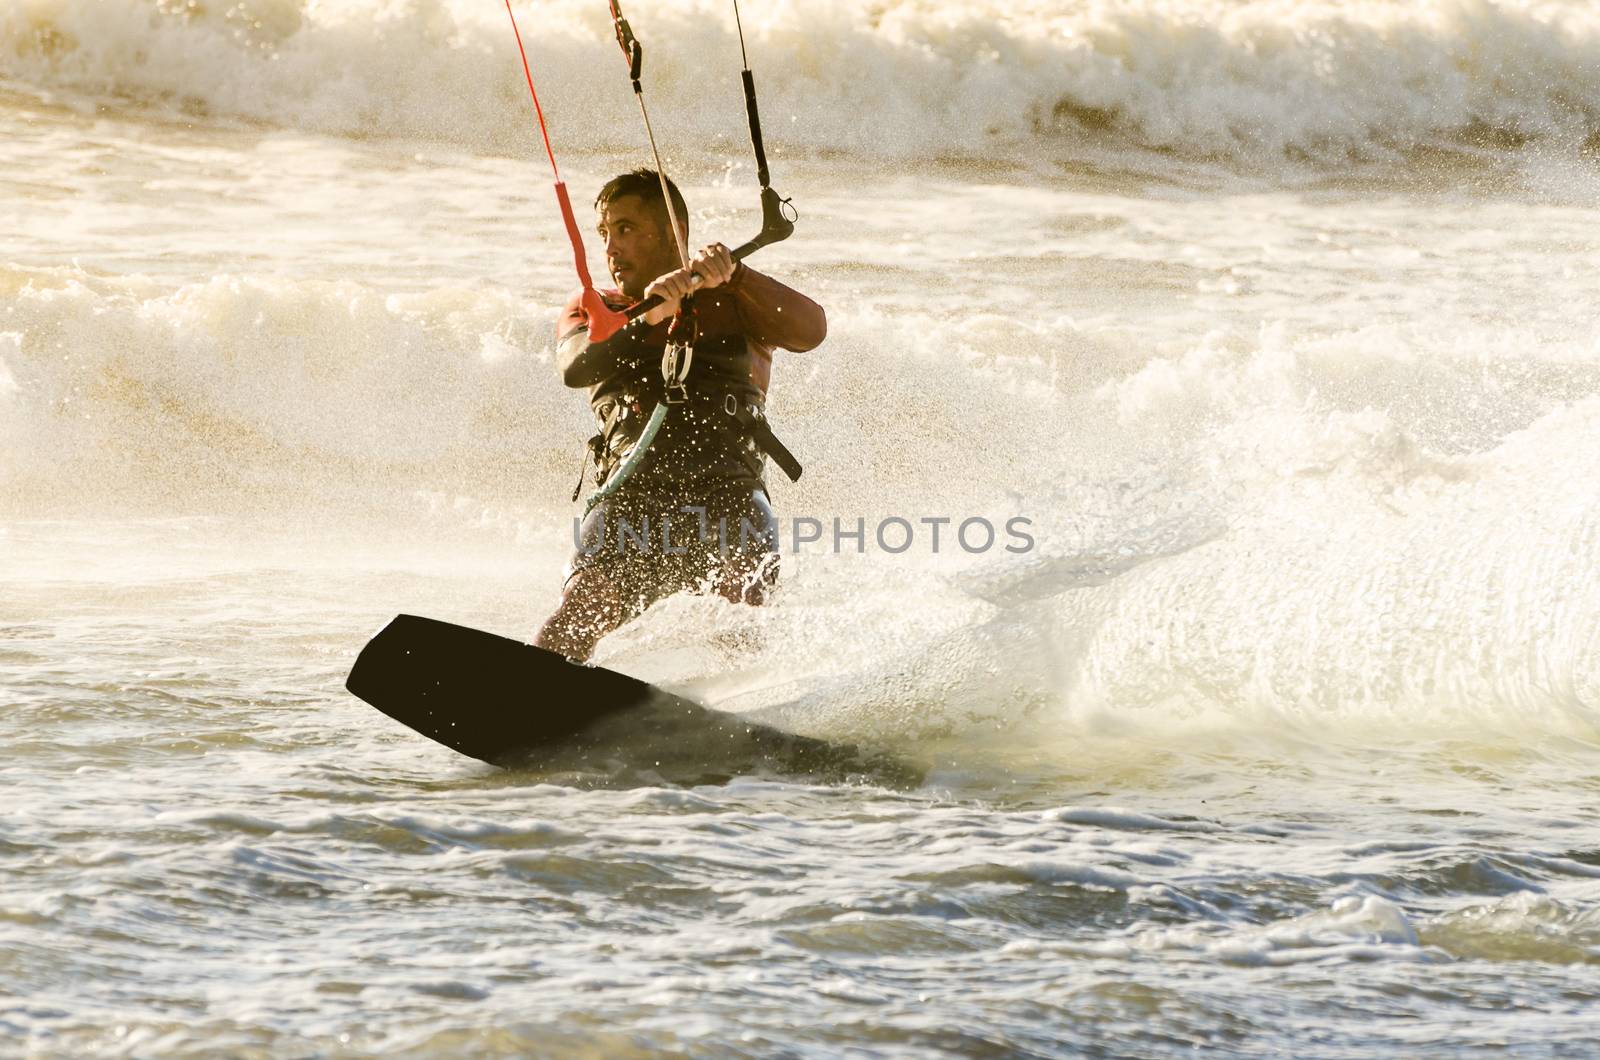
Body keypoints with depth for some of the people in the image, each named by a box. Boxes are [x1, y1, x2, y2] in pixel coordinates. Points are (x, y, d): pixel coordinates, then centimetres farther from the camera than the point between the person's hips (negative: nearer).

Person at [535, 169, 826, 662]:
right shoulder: (592, 311, 21)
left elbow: (810, 330, -4)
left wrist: (733, 276, -20)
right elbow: (577, 366, -3)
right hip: (632, 492, 0)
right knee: (584, 607, -24)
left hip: (727, 489, 0)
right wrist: (646, 314, -22)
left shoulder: (732, 304, 17)